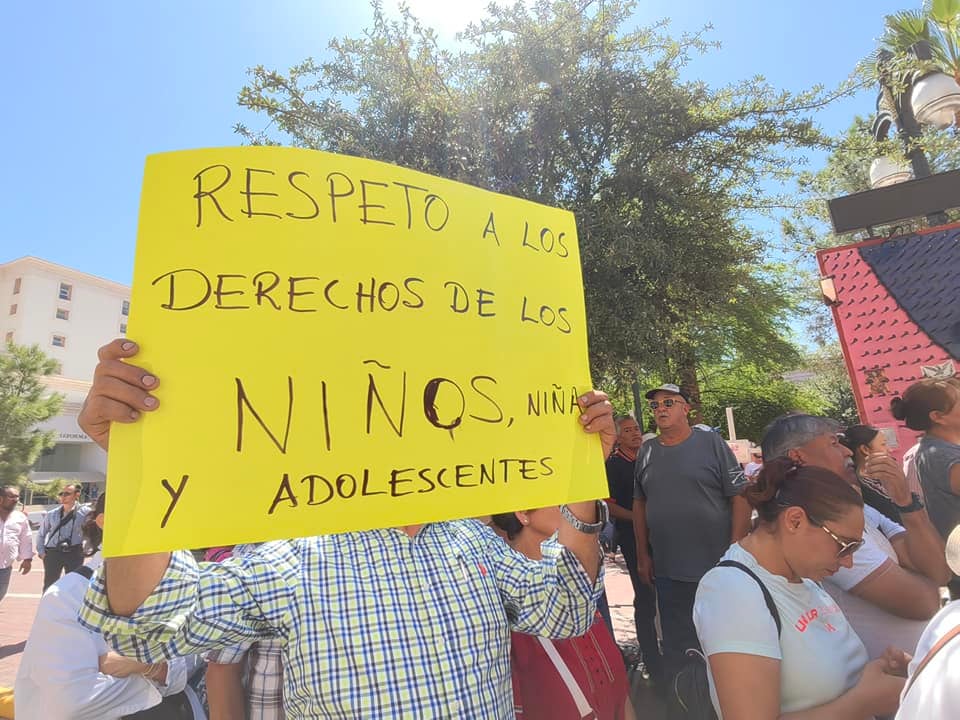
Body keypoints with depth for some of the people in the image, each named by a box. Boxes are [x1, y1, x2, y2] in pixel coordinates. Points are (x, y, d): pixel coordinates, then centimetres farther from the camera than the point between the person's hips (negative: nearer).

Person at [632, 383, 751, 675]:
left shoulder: (712, 443, -5)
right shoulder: (646, 452, 5)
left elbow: (740, 497, -7)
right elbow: (639, 503, 10)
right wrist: (642, 555, 8)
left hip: (718, 568, -3)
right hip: (668, 574, 3)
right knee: (676, 646, 15)